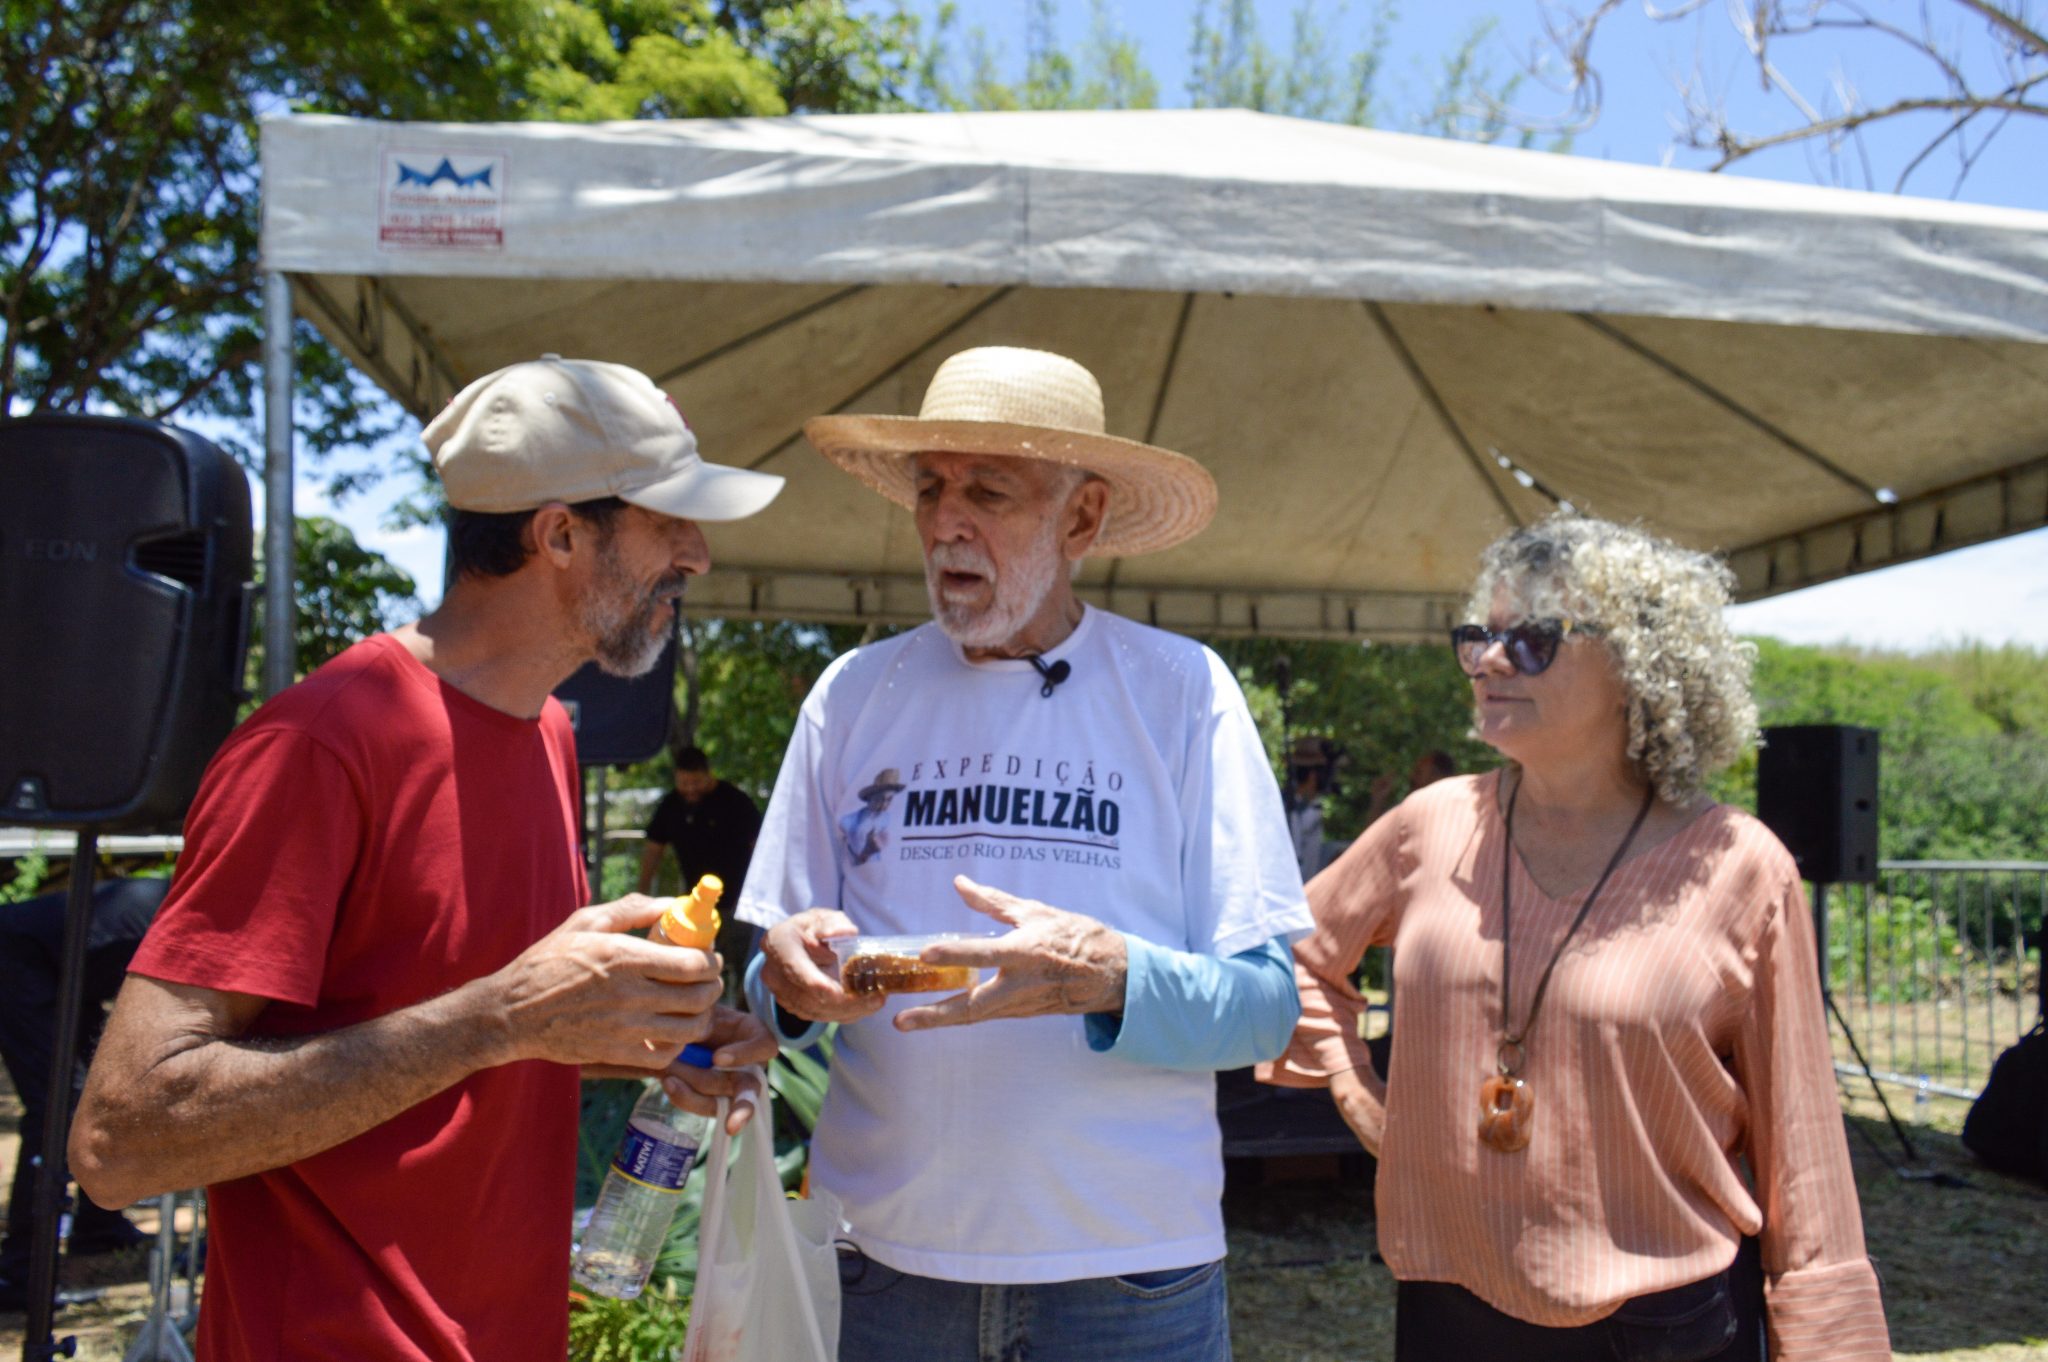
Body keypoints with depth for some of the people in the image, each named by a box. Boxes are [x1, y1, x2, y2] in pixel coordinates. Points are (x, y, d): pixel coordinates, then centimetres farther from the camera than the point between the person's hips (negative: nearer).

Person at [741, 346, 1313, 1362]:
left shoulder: (1181, 690, -5)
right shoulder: (853, 693, 2)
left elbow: (1266, 1003, -8)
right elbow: (766, 980, 7)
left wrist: (1109, 979, -25)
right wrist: (789, 976, -15)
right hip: (896, 1261, 2)